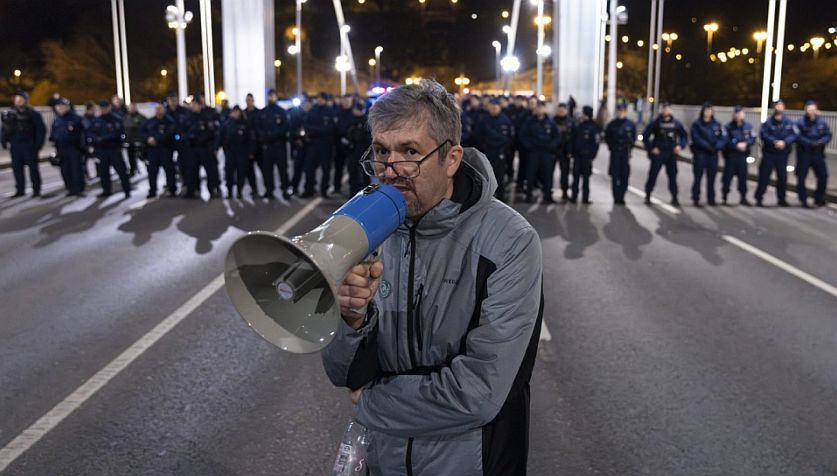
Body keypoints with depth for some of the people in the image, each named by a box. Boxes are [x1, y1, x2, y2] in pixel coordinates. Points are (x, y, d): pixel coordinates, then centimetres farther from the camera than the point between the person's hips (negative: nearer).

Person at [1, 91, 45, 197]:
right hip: (15, 145, 4)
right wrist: (4, 141, 2)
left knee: (33, 168, 2)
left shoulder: (33, 114, -4)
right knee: (17, 168, 6)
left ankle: (36, 190, 9)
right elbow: (5, 129, 11)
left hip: (29, 146, -4)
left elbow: (41, 130, -4)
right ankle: (20, 190, 15)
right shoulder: (11, 114, 6)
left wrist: (38, 145, -10)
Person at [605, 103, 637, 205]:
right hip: (615, 152, -1)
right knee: (614, 175, -2)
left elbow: (634, 137, 13)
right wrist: (611, 146, 5)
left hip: (626, 153, 1)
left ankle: (621, 197, 10)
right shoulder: (612, 124, 3)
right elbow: (607, 137, 11)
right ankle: (616, 197, 4)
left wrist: (629, 146, 4)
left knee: (624, 176, 2)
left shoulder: (631, 124, 4)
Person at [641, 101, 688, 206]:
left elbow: (685, 135, 15)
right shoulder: (655, 123, -3)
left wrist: (681, 145, 0)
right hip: (658, 153, -2)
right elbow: (645, 136, -2)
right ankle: (647, 196, 10)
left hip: (671, 154, 3)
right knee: (653, 175, -1)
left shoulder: (676, 123, 6)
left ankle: (674, 198, 12)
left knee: (673, 176, 4)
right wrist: (651, 148, -8)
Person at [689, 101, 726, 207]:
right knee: (698, 176, -2)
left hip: (713, 154, 3)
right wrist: (708, 147, -18)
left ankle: (711, 199, 15)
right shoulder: (696, 124, 0)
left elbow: (723, 138, 0)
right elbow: (696, 138, -10)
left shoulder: (717, 125, 8)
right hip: (700, 153, -3)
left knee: (711, 177, 7)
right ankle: (695, 199, 2)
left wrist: (716, 147, -17)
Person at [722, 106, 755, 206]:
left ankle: (743, 197, 15)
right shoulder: (728, 127, -6)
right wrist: (736, 145, -19)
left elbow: (753, 139, 4)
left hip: (742, 156, 2)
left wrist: (746, 144, -14)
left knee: (743, 177, 4)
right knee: (727, 176, 1)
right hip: (730, 156, -2)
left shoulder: (748, 126, 3)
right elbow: (725, 141, -12)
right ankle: (724, 197, 14)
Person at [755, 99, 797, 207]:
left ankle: (781, 199, 20)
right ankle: (759, 198, 4)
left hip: (783, 154, 3)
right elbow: (764, 134, -15)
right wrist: (775, 142, -27)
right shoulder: (768, 122, -4)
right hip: (769, 154, -3)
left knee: (782, 177, 8)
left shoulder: (789, 123, 4)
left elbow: (794, 135, -3)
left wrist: (784, 142, -21)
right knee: (764, 176, -3)